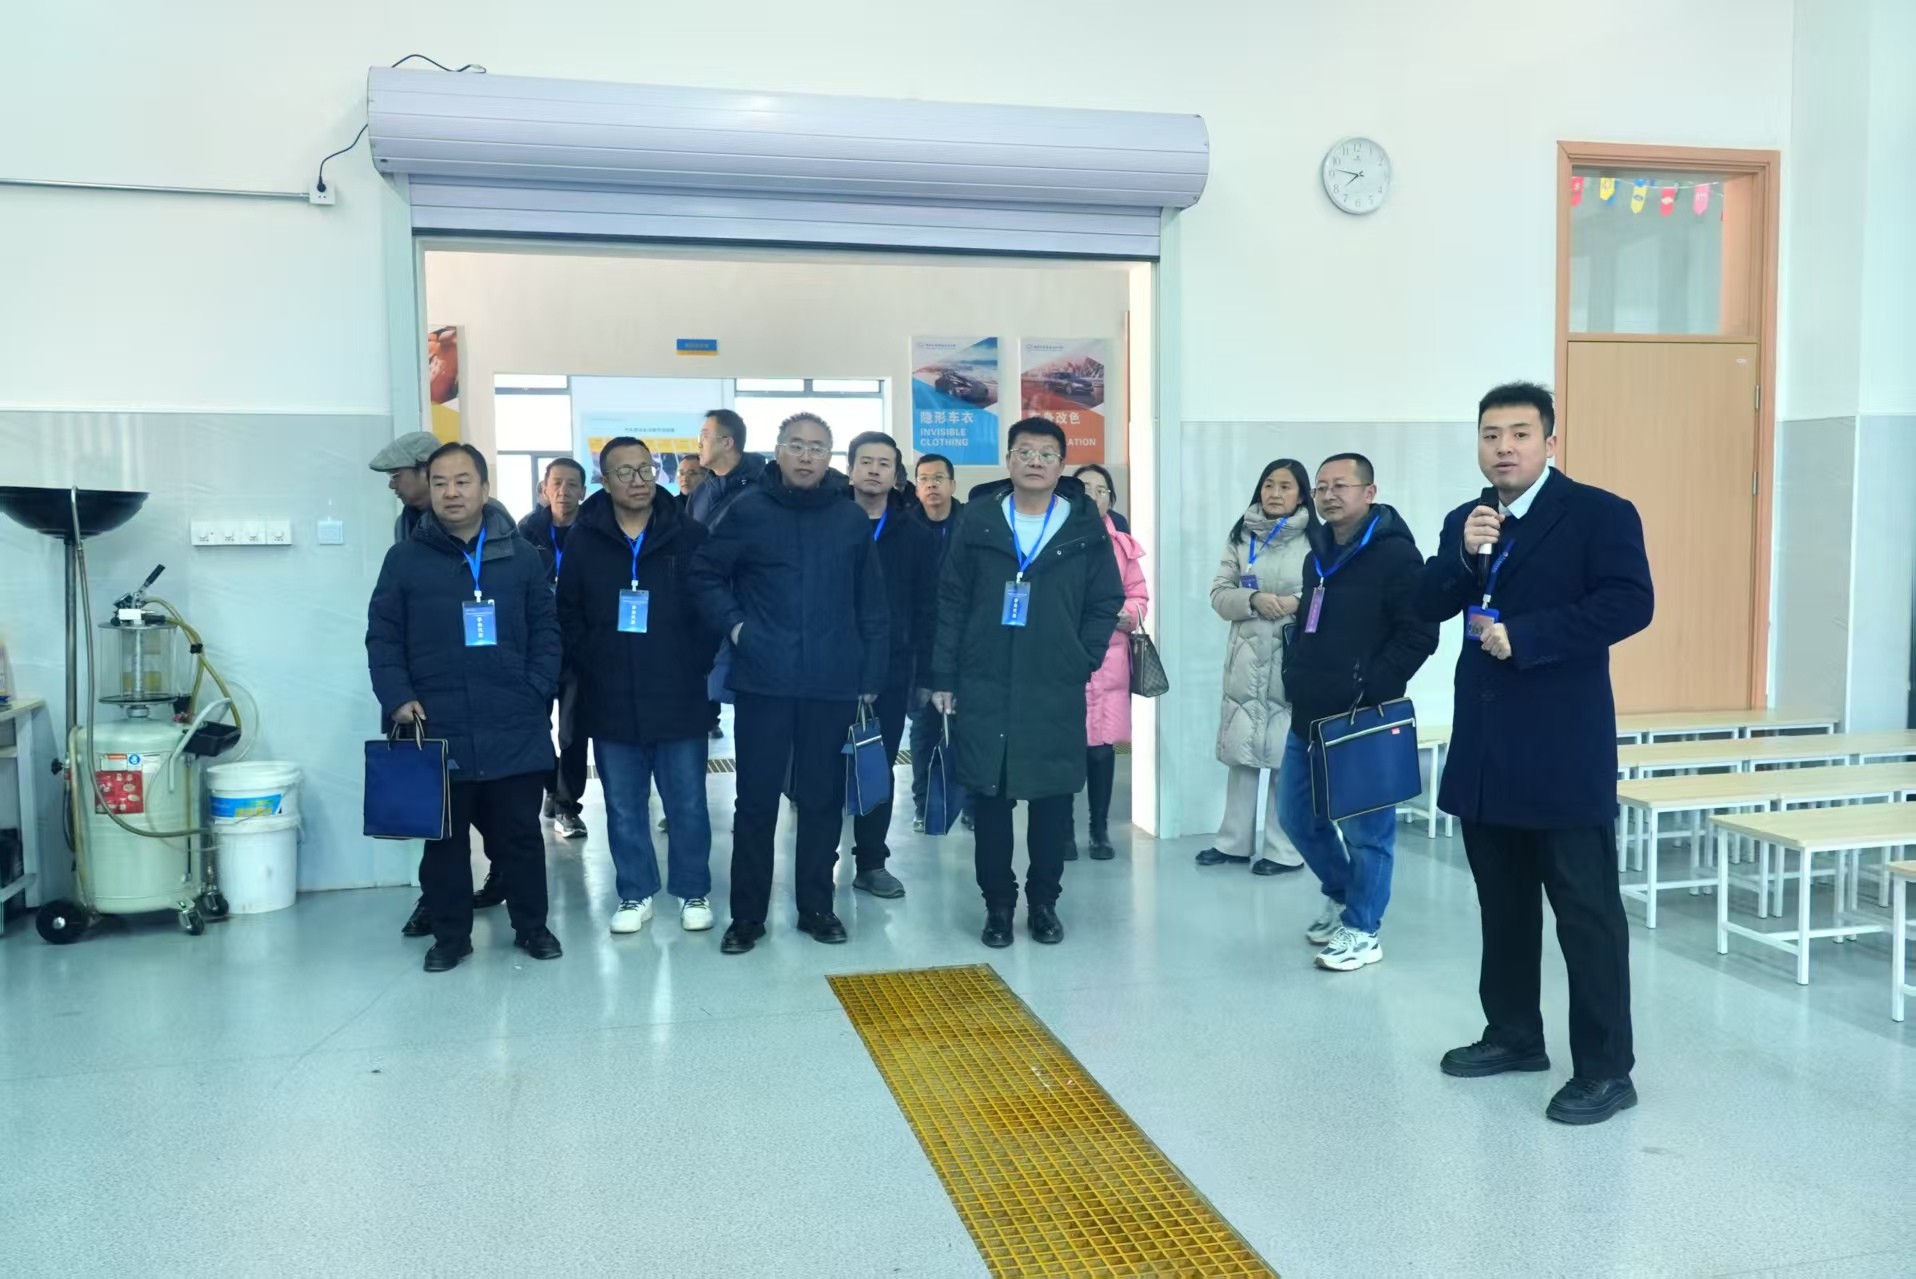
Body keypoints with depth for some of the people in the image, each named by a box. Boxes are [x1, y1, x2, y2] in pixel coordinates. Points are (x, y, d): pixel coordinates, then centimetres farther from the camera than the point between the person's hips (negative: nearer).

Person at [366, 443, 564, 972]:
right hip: (437, 730, 0)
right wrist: (398, 698, -8)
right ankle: (450, 935, 23)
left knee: (519, 833, 9)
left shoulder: (521, 555, 6)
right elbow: (383, 637, 3)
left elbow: (545, 630, 7)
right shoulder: (405, 558, 3)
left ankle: (532, 925, 24)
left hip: (515, 729, 0)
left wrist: (537, 692, -4)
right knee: (444, 838, 10)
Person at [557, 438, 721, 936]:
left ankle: (694, 890, 22)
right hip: (610, 700, 2)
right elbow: (568, 615, 6)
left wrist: (695, 667, -6)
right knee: (624, 807, 11)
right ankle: (636, 893, 25)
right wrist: (589, 669, -3)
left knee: (688, 803, 6)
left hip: (678, 697, -1)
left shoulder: (689, 536, -2)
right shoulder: (584, 540, 2)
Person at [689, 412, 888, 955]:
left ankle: (816, 907, 25)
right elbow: (704, 573, 6)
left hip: (833, 684, 2)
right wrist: (733, 625, -6)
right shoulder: (748, 511, -2)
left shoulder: (853, 519, 3)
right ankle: (747, 914, 18)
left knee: (823, 799, 10)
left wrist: (871, 675, 3)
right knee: (756, 799, 5)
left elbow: (871, 605, 5)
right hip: (764, 681, -1)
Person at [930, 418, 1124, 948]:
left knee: (1052, 799, 6)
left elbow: (1107, 602, 6)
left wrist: (1082, 662, -3)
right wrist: (944, 676, 0)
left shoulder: (1086, 527, 2)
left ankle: (1043, 902, 22)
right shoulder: (979, 521, 3)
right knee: (989, 798, 6)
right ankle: (998, 904, 19)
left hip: (1055, 692, 0)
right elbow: (951, 602, 4)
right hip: (984, 687, 0)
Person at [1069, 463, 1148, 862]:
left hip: (1108, 658, 3)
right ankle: (1065, 830, 12)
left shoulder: (1122, 544, 9)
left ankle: (1100, 830, 19)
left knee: (1103, 746, 6)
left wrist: (1129, 615, -7)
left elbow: (1139, 595, 12)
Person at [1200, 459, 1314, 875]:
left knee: (1288, 754, 0)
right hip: (1247, 658, 4)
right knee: (1240, 750, 10)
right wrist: (1254, 600, -12)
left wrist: (1298, 603, -20)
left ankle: (1285, 849, 11)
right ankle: (1233, 841, 22)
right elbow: (1219, 593, 6)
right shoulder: (1241, 537, 8)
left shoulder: (1315, 540, -3)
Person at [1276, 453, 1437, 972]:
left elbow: (1420, 635, -16)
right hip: (1309, 716, 8)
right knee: (1295, 814, 15)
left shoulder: (1395, 554, -11)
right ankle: (1342, 894, 36)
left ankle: (1362, 929, 16)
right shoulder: (1319, 556, 15)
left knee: (1365, 825, 1)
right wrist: (1295, 680, 12)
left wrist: (1370, 691, -18)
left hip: (1362, 719, -8)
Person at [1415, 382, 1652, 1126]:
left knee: (1586, 910, -1)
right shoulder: (1464, 520, 13)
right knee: (1502, 902, 16)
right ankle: (1513, 1035, 30)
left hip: (1563, 748, -6)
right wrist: (1464, 554, -12)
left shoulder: (1599, 513, -5)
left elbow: (1630, 602, -16)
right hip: (1485, 745, 7)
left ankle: (1605, 1069, 8)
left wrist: (1524, 635, -19)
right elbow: (1428, 607, 6)